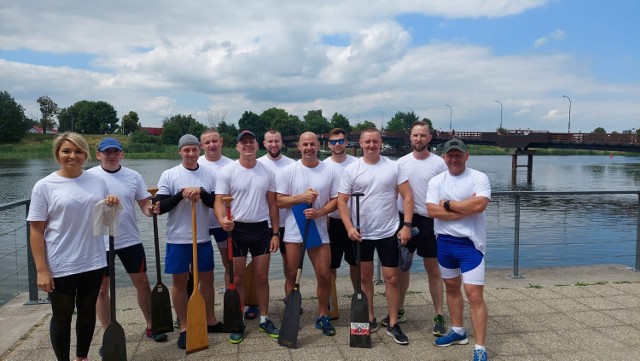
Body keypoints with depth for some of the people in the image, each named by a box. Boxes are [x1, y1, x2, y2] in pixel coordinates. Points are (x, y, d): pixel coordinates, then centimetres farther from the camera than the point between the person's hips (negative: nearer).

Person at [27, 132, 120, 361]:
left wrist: (112, 207, -10)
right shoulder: (45, 186, -8)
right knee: (62, 317, 11)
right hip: (60, 267, -4)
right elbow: (36, 231, -9)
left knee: (87, 312, 18)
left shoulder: (98, 181, 3)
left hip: (93, 262, 4)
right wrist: (42, 270, -12)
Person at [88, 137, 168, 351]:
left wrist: (151, 210, -19)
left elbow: (145, 205, 2)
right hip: (100, 242, -2)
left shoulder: (133, 176, 1)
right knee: (101, 289, 9)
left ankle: (151, 326, 26)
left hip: (130, 239, 2)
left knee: (142, 282, 10)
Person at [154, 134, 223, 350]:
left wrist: (201, 192, -18)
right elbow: (159, 207, -8)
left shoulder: (209, 175, 2)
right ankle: (184, 327, 20)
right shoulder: (169, 175, -5)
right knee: (180, 282, 7)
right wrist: (181, 194, -20)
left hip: (203, 238, 3)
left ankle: (211, 320, 29)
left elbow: (216, 203, -2)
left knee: (207, 278, 13)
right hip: (178, 239, -2)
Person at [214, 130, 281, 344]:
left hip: (261, 229, 3)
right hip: (237, 229, -2)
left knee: (262, 277, 9)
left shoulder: (267, 171, 3)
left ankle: (264, 320, 24)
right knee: (237, 279, 5)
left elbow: (272, 203, 7)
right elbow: (219, 201, -9)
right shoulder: (228, 171, -6)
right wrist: (222, 220, -30)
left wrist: (275, 233, 3)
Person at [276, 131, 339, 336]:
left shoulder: (329, 171, 1)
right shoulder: (289, 171, -1)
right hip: (293, 232, -1)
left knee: (324, 275, 2)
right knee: (291, 275, 8)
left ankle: (322, 316, 21)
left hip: (319, 231, 1)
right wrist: (301, 197, -17)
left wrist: (319, 212, -15)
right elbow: (279, 201, -3)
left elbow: (335, 200, 3)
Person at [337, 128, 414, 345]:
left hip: (389, 232, 0)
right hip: (361, 233, 1)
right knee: (365, 277, 13)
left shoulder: (393, 167, -3)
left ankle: (393, 324, 18)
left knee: (392, 278, 4)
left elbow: (407, 197, -4)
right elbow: (341, 201, -3)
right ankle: (370, 320, 29)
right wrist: (349, 227, -14)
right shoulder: (351, 170, -3)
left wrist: (407, 225, -12)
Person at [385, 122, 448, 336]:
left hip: (429, 220, -3)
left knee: (433, 269, 4)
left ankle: (439, 316, 13)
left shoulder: (438, 163, -3)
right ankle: (399, 311, 26)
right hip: (404, 218, 3)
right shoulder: (401, 162, 4)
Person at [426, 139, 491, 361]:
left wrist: (448, 204, -13)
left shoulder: (479, 178, -8)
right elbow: (433, 211, -11)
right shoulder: (436, 181, 2)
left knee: (475, 295, -7)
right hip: (444, 241, 5)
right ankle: (458, 331, 36)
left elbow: (479, 205, -25)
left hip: (470, 242, -5)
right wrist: (465, 207, -16)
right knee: (451, 287, 18)